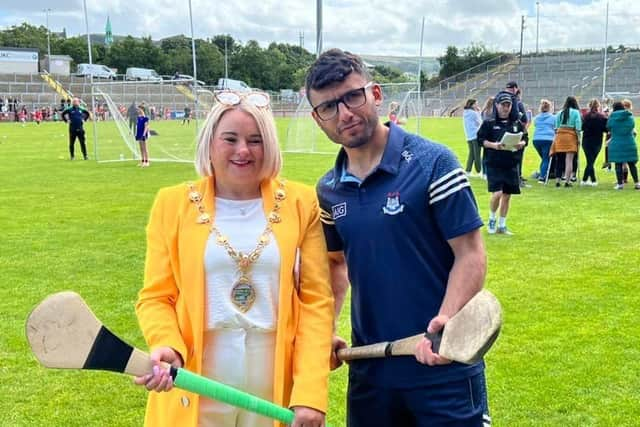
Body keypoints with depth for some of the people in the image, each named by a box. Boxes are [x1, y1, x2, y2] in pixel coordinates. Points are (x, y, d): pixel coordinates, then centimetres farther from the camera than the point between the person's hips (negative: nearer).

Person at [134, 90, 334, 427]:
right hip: (197, 391, 0)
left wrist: (311, 392, -11)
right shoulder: (173, 204, 1)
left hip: (278, 387, 0)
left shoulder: (300, 203, 0)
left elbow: (316, 300, -3)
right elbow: (156, 297, 2)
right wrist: (167, 347, -18)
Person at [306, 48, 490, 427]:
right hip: (370, 371, 5)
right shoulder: (329, 190, 5)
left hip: (443, 370, -5)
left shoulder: (432, 164, -11)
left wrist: (446, 322, -26)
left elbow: (471, 255, -12)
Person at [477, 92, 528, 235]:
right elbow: (480, 139, -3)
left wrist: (521, 144, -8)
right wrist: (494, 145, -19)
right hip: (494, 164, -4)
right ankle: (492, 220, 12)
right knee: (497, 193, -14)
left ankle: (502, 225, 22)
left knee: (507, 195, 8)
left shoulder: (517, 123, 9)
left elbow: (525, 138, 14)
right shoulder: (489, 123, -2)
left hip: (512, 165, 4)